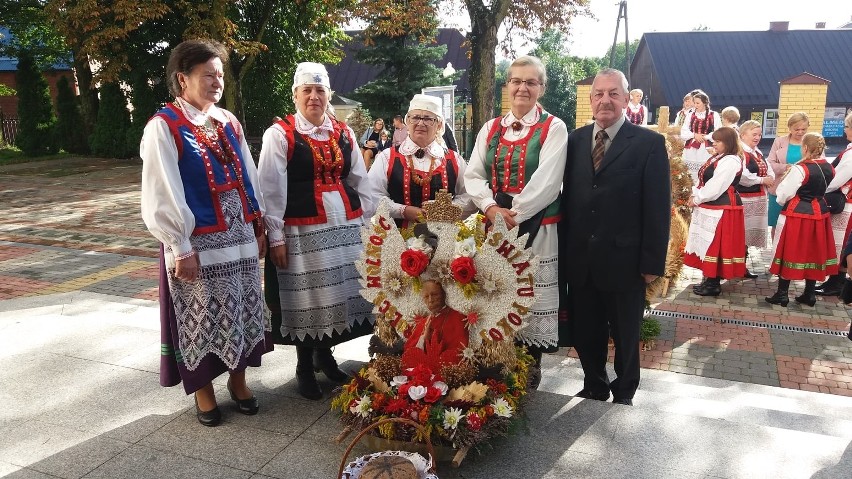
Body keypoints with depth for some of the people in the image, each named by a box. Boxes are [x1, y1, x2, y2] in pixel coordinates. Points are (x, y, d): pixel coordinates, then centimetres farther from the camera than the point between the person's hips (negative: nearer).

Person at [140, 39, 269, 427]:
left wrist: (258, 226, 10)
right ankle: (203, 391, 26)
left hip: (239, 236, 6)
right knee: (203, 318, 7)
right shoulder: (164, 127, -10)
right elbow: (162, 196, -13)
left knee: (241, 311, 13)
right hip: (197, 242, -5)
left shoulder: (228, 122, 8)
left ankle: (238, 379, 32)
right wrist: (181, 248, -15)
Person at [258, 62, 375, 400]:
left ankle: (324, 354, 32)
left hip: (345, 227, 5)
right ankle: (305, 367, 22)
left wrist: (367, 222, 10)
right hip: (303, 231, -4)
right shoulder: (279, 134, -3)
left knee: (341, 292, 10)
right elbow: (271, 190, -7)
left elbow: (359, 181, 15)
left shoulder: (344, 133, 11)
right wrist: (276, 236, -11)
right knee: (307, 297, 3)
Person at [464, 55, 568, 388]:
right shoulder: (491, 128, 11)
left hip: (536, 226, -4)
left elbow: (546, 182, -13)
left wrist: (514, 214, -15)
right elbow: (473, 175, 4)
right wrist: (492, 208, -11)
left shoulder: (554, 128, -2)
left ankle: (530, 367, 19)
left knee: (532, 295, 2)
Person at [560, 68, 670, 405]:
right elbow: (567, 197, 7)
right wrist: (563, 251, 4)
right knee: (584, 332, 16)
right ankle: (594, 388, 37)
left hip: (623, 261, -3)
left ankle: (624, 394, 35)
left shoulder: (649, 143, -6)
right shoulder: (575, 139, 6)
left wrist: (653, 261, -11)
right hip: (579, 260, 4)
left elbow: (658, 207, -8)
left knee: (625, 335, 15)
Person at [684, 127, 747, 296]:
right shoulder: (717, 158, 15)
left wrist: (697, 199, -13)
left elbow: (716, 187, -21)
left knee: (715, 245, -3)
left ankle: (714, 284, 5)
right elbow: (703, 180, 15)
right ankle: (709, 279, 24)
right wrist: (695, 195, 0)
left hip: (721, 209, -10)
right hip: (710, 207, 10)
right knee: (708, 245, 15)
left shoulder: (731, 161, -16)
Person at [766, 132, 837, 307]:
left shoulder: (800, 169, -19)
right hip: (819, 213, 6)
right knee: (814, 253, 13)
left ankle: (782, 294, 8)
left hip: (797, 214, -6)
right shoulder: (829, 168, 2)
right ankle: (809, 294, 20)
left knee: (789, 252, 3)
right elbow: (824, 188, 16)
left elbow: (783, 194, -15)